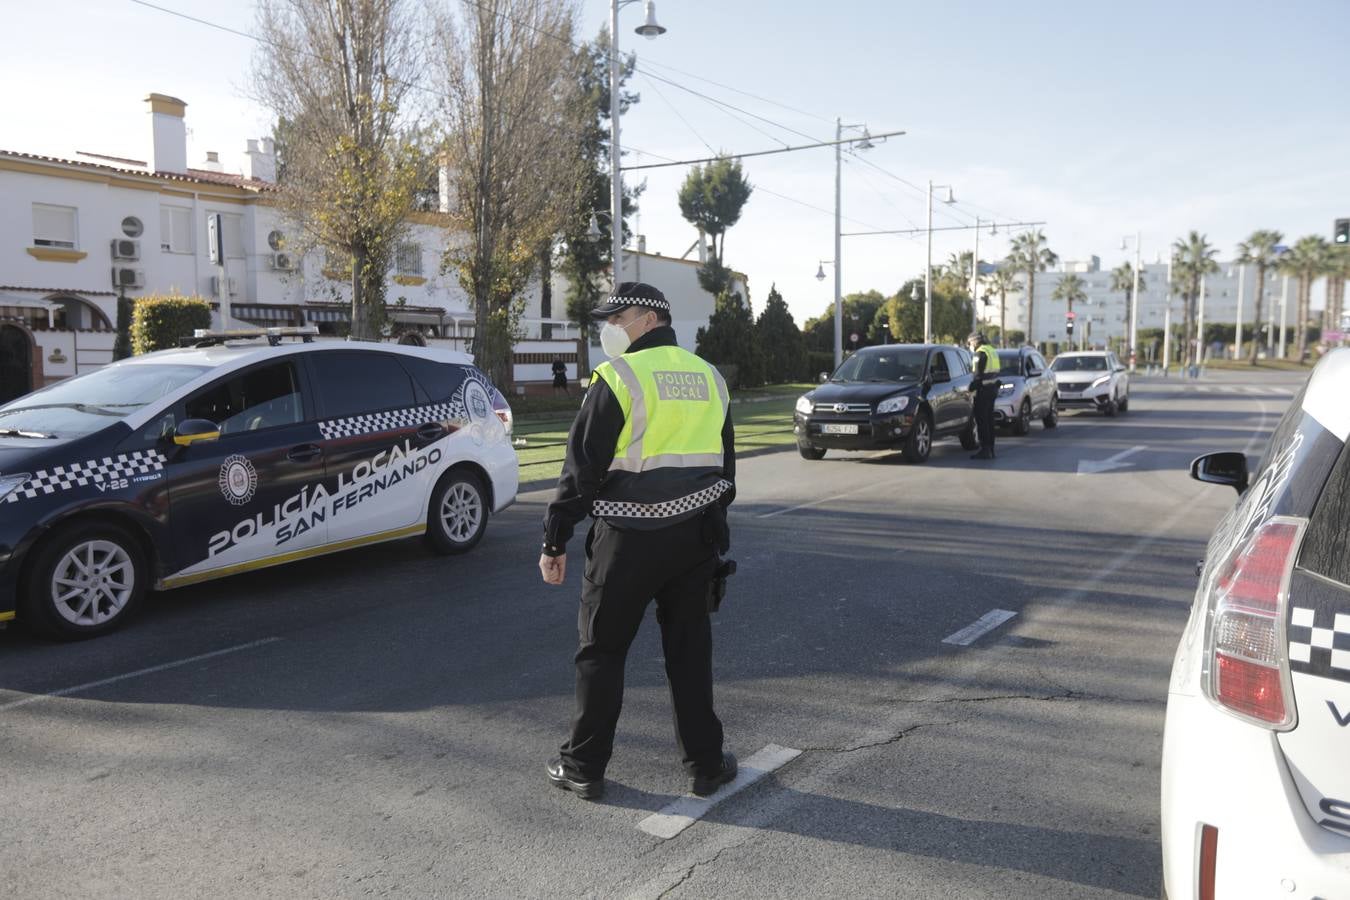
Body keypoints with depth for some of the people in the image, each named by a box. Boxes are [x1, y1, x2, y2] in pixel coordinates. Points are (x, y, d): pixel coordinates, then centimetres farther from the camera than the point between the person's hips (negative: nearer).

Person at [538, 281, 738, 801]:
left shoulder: (619, 377, -10)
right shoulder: (709, 378, 11)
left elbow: (582, 466, -11)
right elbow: (725, 466, 18)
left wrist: (555, 541, -5)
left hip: (630, 539, -5)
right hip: (697, 534, 6)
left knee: (601, 649, 8)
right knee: (690, 650, 14)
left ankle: (583, 768, 17)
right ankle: (706, 764, 21)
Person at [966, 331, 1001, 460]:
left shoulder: (981, 353, -13)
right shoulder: (992, 350, 16)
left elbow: (979, 375, -18)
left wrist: (971, 388, -14)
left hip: (984, 390, -10)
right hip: (993, 389, 10)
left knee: (981, 420, -6)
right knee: (989, 420, 13)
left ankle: (985, 450, -8)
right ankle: (990, 449, 17)